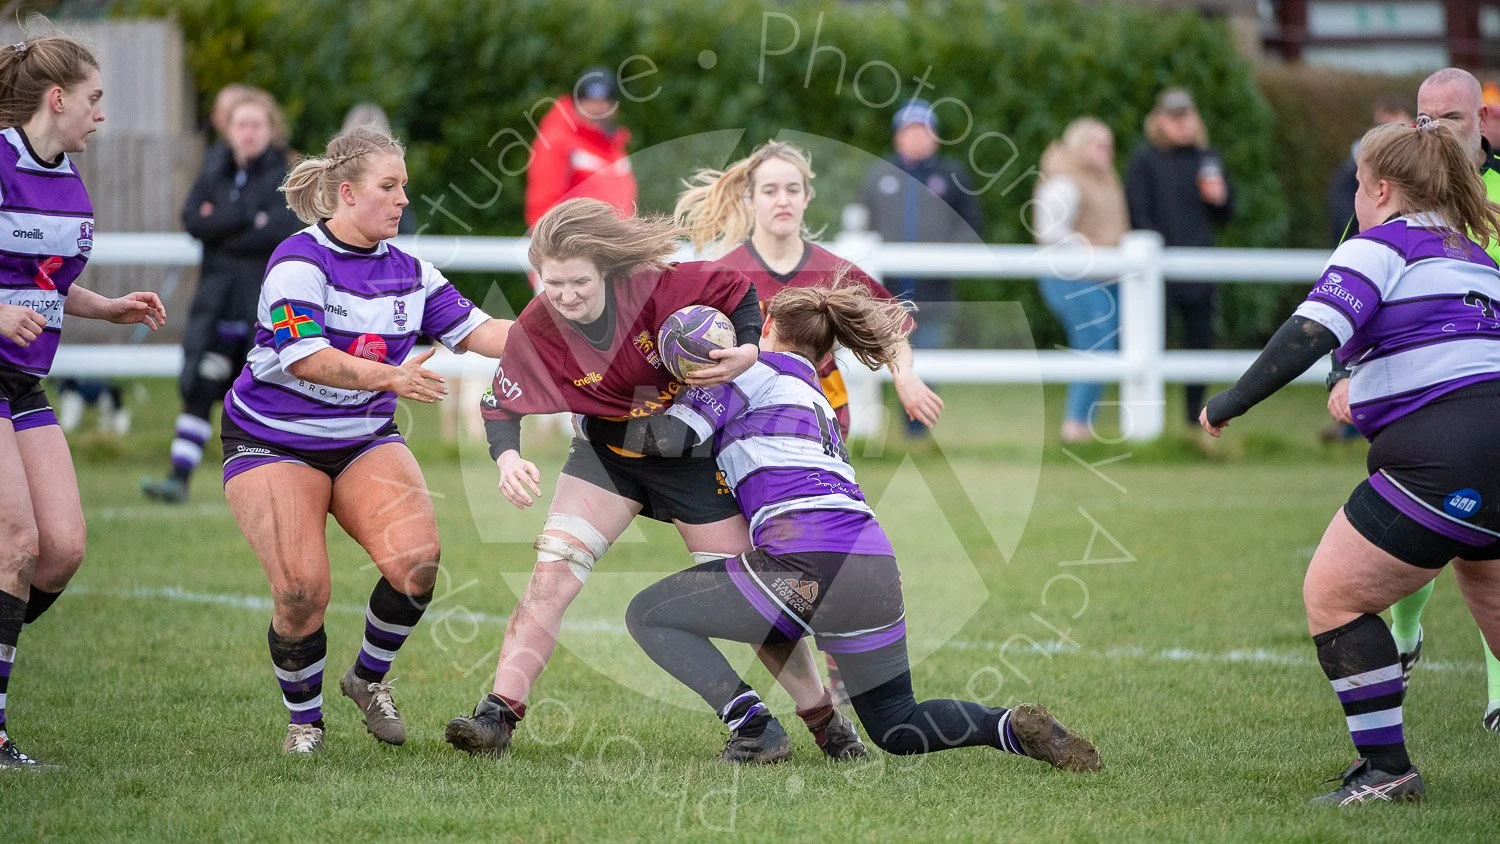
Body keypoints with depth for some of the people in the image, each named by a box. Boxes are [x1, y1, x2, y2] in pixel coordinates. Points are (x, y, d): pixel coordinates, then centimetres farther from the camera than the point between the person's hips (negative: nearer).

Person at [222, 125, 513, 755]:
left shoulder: (408, 272, 4)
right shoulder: (299, 262, -16)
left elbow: (474, 331, 3)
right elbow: (304, 357, -26)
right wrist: (391, 378, -36)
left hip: (366, 441, 5)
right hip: (274, 443, -5)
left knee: (416, 559, -20)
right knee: (302, 594, -19)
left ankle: (369, 679, 7)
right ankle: (304, 720, 8)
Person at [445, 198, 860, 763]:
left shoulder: (653, 289, -28)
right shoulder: (536, 330, -21)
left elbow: (735, 289, -14)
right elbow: (503, 406, -12)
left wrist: (747, 350, -30)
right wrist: (507, 457, -31)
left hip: (692, 451, -2)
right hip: (608, 455, 2)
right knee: (550, 574, -18)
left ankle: (826, 724, 17)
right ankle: (498, 716, -16)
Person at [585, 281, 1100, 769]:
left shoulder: (753, 370, 10)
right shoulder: (818, 403, 33)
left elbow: (674, 436, 0)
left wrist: (598, 426, 14)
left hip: (809, 565, -7)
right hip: (878, 572, 7)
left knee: (648, 615, 9)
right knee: (897, 728, 22)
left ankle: (751, 725, -9)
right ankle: (1015, 728, -5)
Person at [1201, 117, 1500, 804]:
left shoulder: (1381, 246, 0)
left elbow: (1310, 333, -13)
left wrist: (1231, 403, -7)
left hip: (1443, 458, -8)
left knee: (1331, 595, 1)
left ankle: (1386, 766, -2)